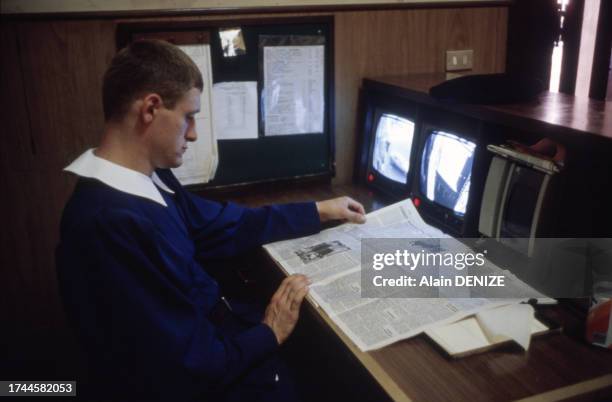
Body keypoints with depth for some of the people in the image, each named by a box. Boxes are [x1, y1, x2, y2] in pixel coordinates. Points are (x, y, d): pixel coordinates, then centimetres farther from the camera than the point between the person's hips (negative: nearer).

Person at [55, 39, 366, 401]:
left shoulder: (149, 177, -1)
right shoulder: (112, 225, -32)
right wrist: (269, 335, -14)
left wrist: (319, 212, 16)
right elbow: (187, 370, -30)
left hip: (207, 327, 8)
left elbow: (224, 226, 13)